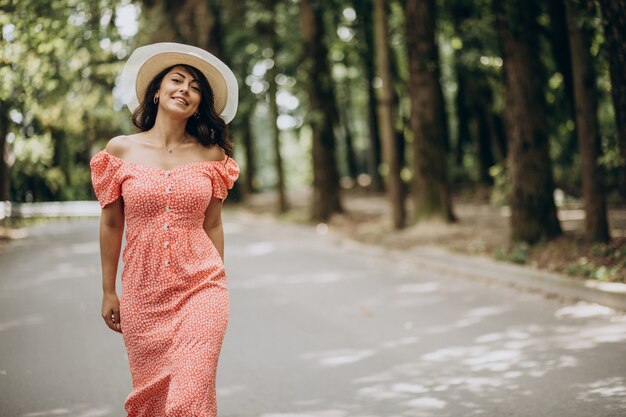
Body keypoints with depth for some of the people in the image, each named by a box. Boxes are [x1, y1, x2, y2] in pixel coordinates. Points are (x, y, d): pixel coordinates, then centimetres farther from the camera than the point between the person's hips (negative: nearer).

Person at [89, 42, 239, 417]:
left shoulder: (212, 155, 3)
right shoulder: (120, 150, 1)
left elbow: (212, 225, 8)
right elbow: (111, 224, 5)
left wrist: (217, 288, 9)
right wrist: (109, 291, 6)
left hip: (200, 290, 0)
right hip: (143, 291, 1)